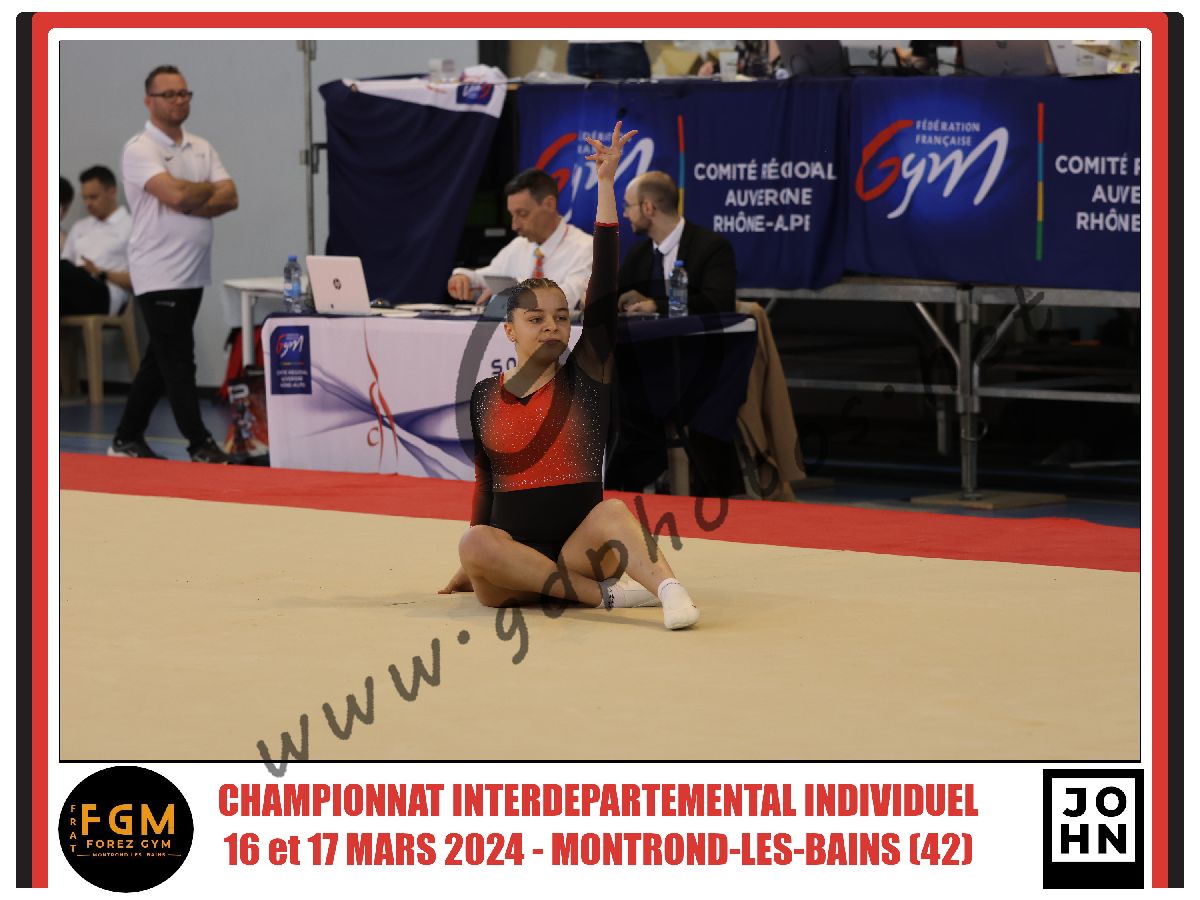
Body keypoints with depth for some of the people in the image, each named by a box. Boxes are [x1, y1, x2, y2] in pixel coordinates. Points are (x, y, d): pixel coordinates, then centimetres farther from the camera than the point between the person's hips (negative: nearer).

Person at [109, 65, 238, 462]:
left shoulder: (201, 148, 13)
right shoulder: (140, 149, -9)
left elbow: (229, 198, 2)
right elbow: (177, 194, -23)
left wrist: (191, 204, -15)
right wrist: (209, 189, -3)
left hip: (192, 273, 7)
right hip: (159, 272, -7)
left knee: (160, 361, 11)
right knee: (178, 360, -8)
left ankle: (128, 439, 19)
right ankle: (200, 444, -7)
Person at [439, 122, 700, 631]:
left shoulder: (585, 378, 4)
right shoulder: (484, 397, 9)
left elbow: (604, 291, -6)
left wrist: (606, 184, -11)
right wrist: (470, 569, 25)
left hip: (577, 553, -1)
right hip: (509, 577, 1)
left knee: (611, 511, -34)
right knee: (476, 545, -33)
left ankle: (666, 587, -58)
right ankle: (603, 595, -33)